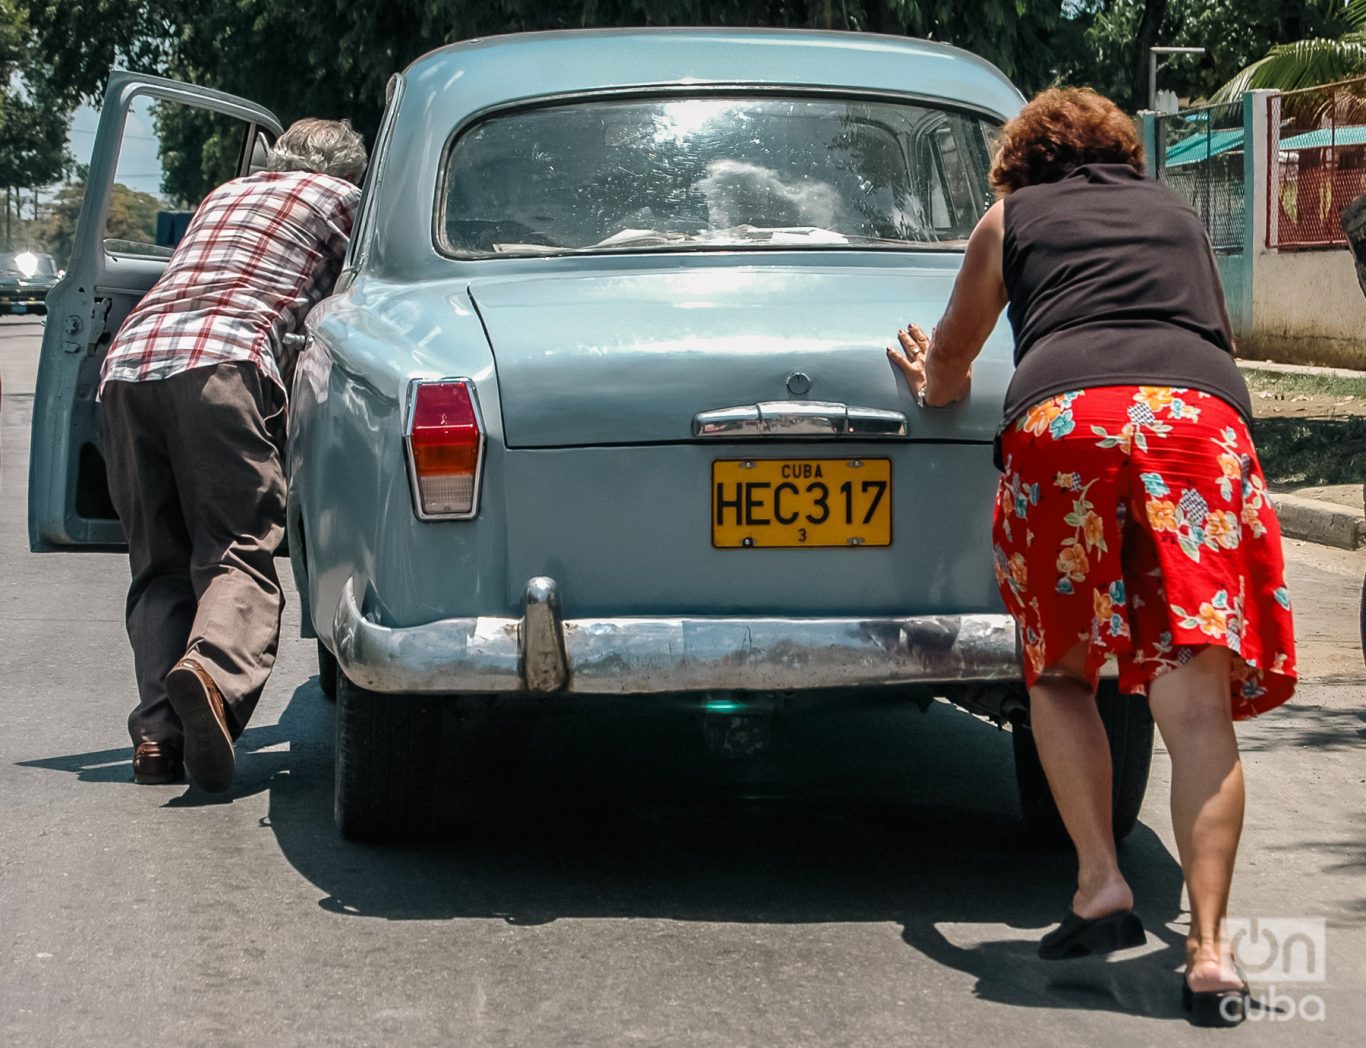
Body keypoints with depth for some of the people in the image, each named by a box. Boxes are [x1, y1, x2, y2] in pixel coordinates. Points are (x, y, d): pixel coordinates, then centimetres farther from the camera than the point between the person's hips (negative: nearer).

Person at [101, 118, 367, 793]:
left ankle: (157, 732, -9)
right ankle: (214, 670, -40)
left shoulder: (225, 194, 36)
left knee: (157, 566, 7)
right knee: (241, 551, -11)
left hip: (127, 359, 5)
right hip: (220, 359, -5)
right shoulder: (343, 198, 21)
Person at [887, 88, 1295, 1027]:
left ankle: (1102, 884, 3)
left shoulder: (1012, 217, 25)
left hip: (1063, 416, -1)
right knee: (1195, 701, -4)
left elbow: (948, 365, 34)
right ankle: (1209, 947, -13)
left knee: (1061, 674, 17)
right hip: (1202, 415, 1)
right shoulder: (1179, 216, 32)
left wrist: (936, 385, 57)